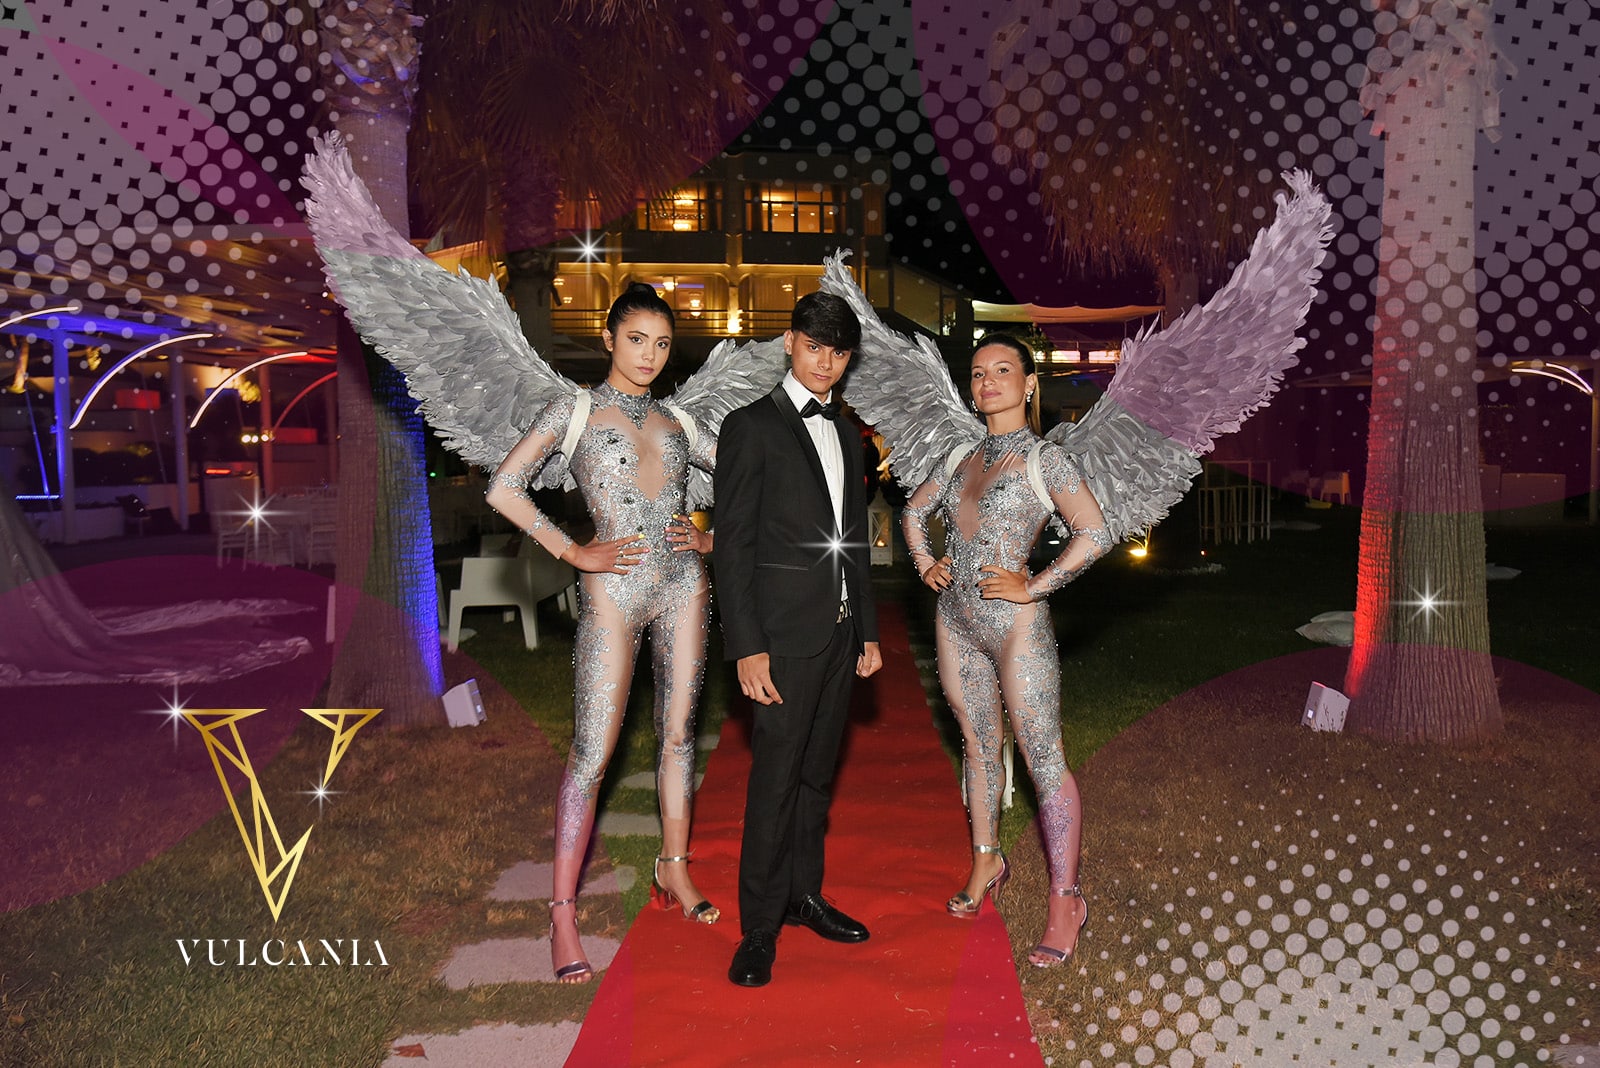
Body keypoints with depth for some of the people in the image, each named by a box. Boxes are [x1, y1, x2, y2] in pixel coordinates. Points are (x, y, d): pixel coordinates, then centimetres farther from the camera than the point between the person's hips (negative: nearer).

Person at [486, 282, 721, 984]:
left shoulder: (677, 421, 13)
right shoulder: (575, 411, 2)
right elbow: (504, 489, -6)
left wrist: (713, 539, 4)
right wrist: (574, 553, -9)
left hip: (684, 586, 5)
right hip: (616, 590, -4)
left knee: (679, 733, 13)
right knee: (593, 754, -5)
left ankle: (674, 868, 30)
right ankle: (563, 913, 5)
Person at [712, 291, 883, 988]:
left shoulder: (846, 434, 15)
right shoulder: (751, 427, -6)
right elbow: (732, 545, -10)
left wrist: (868, 631, 17)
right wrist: (746, 647, -16)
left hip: (839, 633, 7)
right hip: (784, 636, -6)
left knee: (817, 775, 15)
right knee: (776, 781, -2)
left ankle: (803, 895, 29)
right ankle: (759, 928, 9)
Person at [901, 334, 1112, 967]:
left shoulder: (1043, 457, -7)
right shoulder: (962, 458, 11)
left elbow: (1095, 534, -16)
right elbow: (914, 511, 26)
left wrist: (1032, 588, -16)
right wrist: (925, 565, 11)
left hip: (1015, 624, -6)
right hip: (955, 622, 6)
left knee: (1043, 761, -3)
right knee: (978, 748, 17)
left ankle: (1065, 899, 6)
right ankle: (986, 861, 34)